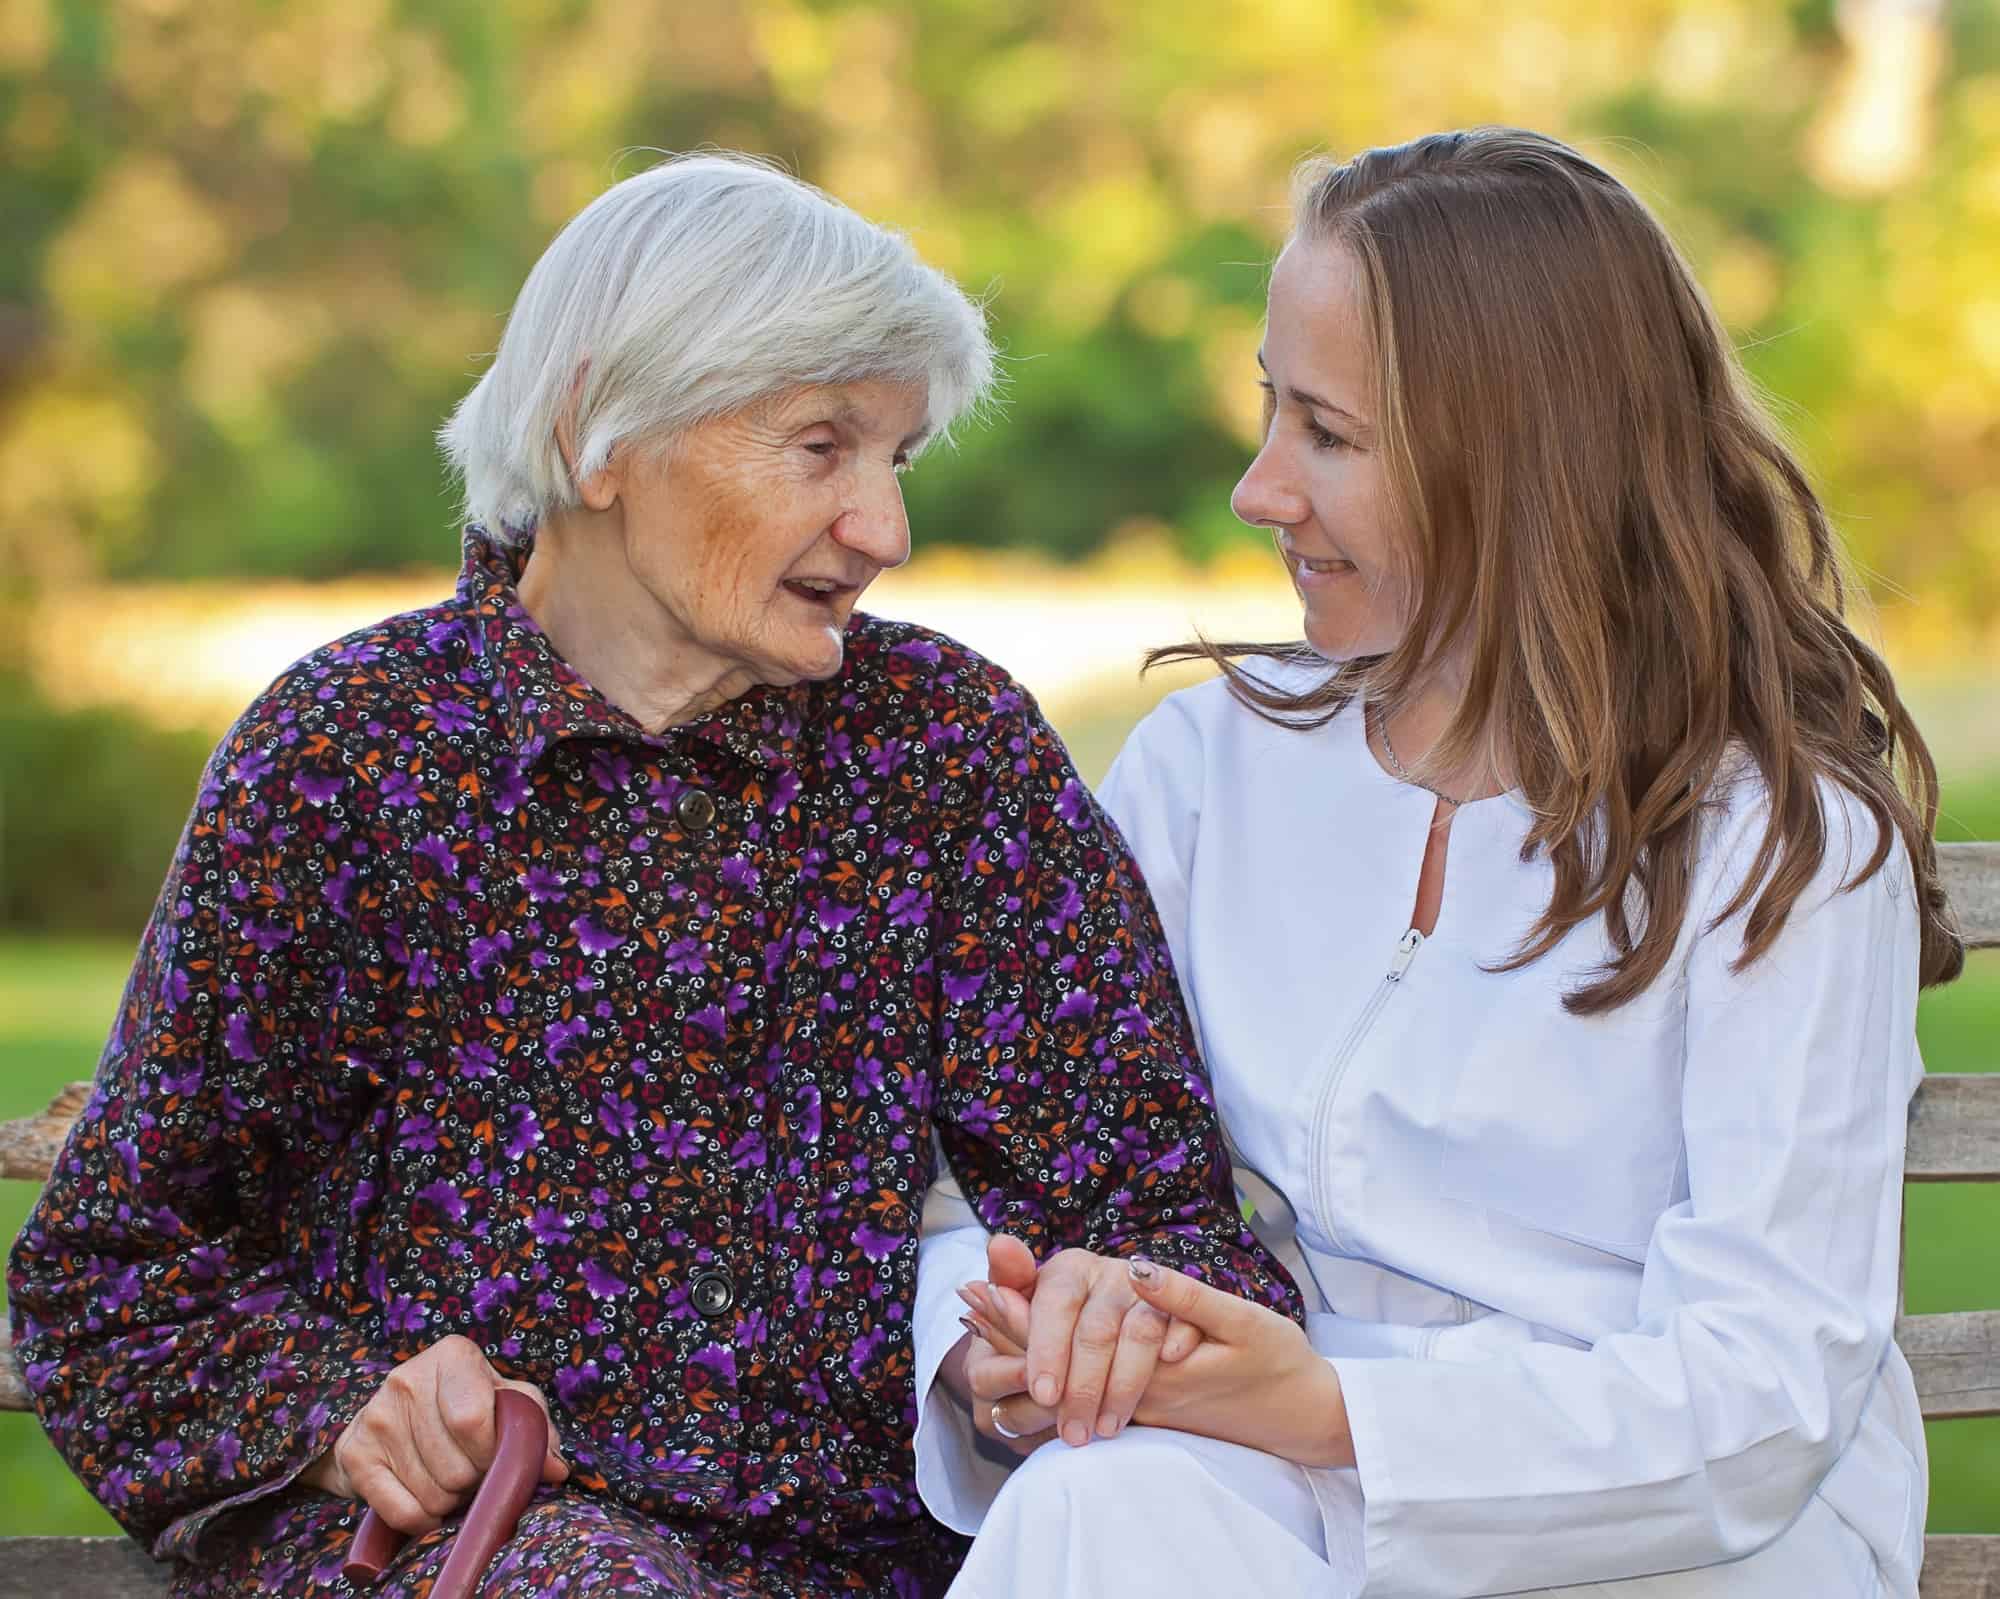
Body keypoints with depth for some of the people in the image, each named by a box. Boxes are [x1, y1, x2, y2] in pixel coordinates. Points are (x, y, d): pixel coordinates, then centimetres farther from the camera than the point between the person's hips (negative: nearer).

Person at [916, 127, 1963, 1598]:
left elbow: (1761, 1395, -13)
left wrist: (1325, 1408, -26)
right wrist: (1004, 1356, -18)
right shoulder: (1215, 758, 9)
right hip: (1288, 1477, 4)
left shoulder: (1787, 841, -6)